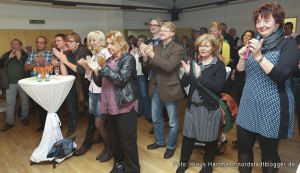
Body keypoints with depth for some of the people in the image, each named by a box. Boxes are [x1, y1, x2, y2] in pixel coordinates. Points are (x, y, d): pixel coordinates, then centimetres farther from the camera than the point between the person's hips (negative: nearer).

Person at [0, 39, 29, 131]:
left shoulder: (25, 54, 1)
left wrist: (20, 58, -21)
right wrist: (10, 57, -15)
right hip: (10, 83, 2)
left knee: (25, 101, 9)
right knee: (9, 103, 3)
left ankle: (25, 117, 27)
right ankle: (9, 122, 11)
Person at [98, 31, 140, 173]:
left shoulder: (128, 59, -8)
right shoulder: (109, 60, 12)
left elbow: (121, 79, -22)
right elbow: (101, 82, 14)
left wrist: (103, 67, -21)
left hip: (125, 107, -6)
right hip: (111, 107, 7)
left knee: (127, 141, 3)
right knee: (115, 140, 18)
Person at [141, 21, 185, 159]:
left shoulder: (178, 49, -12)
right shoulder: (156, 47, 6)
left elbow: (169, 66, -26)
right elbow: (148, 66, 5)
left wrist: (152, 55, -27)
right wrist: (145, 56, -15)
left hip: (169, 89, -6)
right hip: (156, 88, 6)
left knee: (172, 122, 10)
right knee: (156, 119, 20)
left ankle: (171, 146, 31)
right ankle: (160, 141, 42)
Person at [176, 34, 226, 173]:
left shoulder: (219, 65, -7)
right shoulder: (195, 63, 7)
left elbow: (218, 87, -19)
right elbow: (183, 84, 3)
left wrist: (200, 77, -26)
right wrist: (187, 73, -17)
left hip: (210, 108, -4)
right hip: (192, 106, 4)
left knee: (210, 139, 10)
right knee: (188, 136, 13)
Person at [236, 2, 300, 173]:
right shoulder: (255, 43, 11)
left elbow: (280, 76, -21)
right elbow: (240, 72, 7)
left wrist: (259, 56, -29)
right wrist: (242, 58, -12)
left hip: (271, 109, -5)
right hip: (249, 105, 6)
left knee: (269, 152, 10)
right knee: (243, 146, 13)